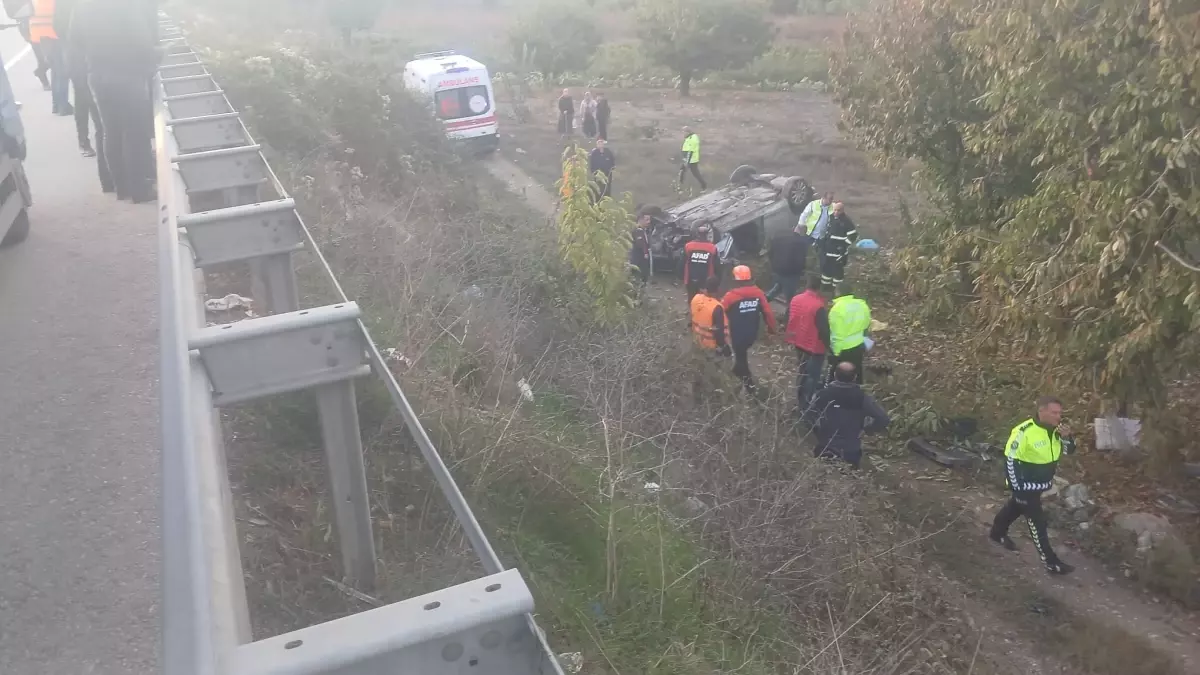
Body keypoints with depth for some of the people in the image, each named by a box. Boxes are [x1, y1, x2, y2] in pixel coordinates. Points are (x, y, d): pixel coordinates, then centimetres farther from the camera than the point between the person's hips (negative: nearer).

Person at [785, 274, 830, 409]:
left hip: (799, 343, 7)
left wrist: (792, 337, 21)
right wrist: (829, 345, -8)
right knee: (812, 376, 7)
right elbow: (824, 329, -22)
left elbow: (789, 321, 7)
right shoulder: (818, 306, -27)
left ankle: (801, 401, 38)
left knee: (802, 372, 24)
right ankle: (808, 406, 15)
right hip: (815, 346, -7)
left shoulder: (795, 299, -5)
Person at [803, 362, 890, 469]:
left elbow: (808, 416, -11)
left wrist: (819, 430, 4)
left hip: (825, 451, 1)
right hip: (851, 453, 0)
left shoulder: (823, 394, -10)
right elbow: (884, 420, -17)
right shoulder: (862, 397, -12)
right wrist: (866, 429, -3)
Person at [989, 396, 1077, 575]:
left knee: (1015, 509, 28)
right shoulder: (1024, 432, -30)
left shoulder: (1055, 429, -8)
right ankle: (1051, 563, 12)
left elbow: (1069, 450, 3)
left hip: (1041, 484, 7)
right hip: (1026, 485, -7)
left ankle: (997, 533, 51)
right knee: (1037, 523, 2)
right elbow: (1010, 459, -23)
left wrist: (1067, 437, -21)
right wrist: (1017, 487, -19)